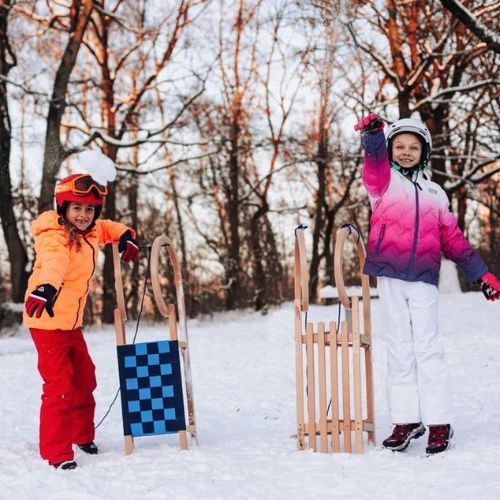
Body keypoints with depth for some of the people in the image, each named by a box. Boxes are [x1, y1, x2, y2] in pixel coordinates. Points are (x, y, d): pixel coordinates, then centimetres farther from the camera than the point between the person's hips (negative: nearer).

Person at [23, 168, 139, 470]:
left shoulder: (89, 232, 4)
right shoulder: (54, 236, -23)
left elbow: (105, 228, 29)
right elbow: (53, 262, -46)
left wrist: (126, 236, 9)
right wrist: (45, 288, -66)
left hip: (72, 323, 9)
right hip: (47, 321, -9)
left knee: (84, 379, 20)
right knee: (59, 386, -12)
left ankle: (82, 435, 39)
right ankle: (56, 452, -5)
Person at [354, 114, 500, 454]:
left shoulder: (435, 195, 17)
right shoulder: (383, 180, 8)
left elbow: (453, 239, 17)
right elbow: (375, 158, -14)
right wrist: (373, 133, -36)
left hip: (423, 279, 1)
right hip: (389, 276, -1)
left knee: (428, 347, -2)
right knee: (399, 349, 5)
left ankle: (439, 422, 3)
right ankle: (406, 419, 12)